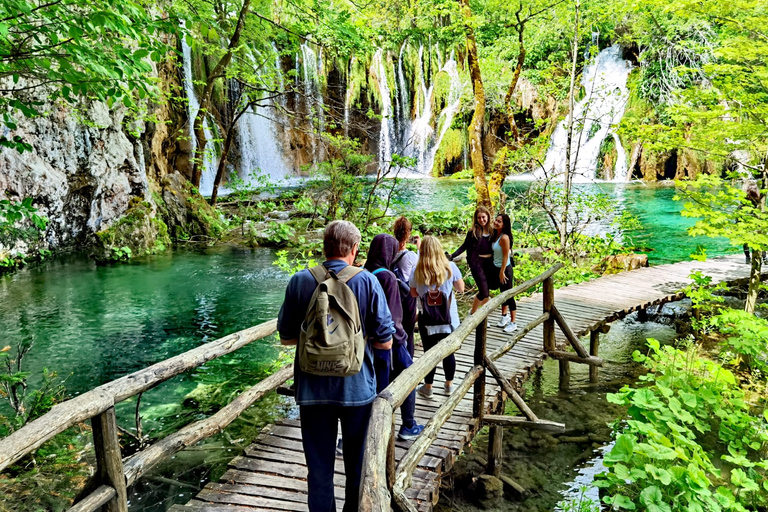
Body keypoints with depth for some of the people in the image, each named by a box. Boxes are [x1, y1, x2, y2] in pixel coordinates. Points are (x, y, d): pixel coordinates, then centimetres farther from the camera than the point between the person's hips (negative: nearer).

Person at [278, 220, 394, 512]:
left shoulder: (299, 282, -6)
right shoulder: (367, 282, -10)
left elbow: (286, 337, 2)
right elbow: (385, 342, -8)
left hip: (312, 389, 1)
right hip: (357, 388, -1)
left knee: (319, 466, 15)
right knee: (358, 466, 18)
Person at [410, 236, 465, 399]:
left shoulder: (417, 271, -10)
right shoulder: (450, 267, -10)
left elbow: (414, 293, 3)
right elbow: (460, 288, 1)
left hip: (427, 320, -1)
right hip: (449, 319, 1)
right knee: (448, 352, 15)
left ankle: (428, 387, 23)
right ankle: (449, 384, 31)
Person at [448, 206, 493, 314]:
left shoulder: (491, 231, 4)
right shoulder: (473, 232, -6)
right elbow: (464, 246, -3)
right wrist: (452, 255, -13)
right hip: (477, 264, -4)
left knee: (486, 293, 10)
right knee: (483, 292, -9)